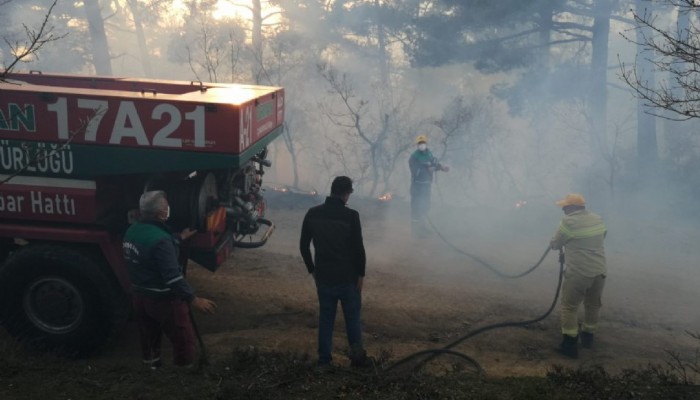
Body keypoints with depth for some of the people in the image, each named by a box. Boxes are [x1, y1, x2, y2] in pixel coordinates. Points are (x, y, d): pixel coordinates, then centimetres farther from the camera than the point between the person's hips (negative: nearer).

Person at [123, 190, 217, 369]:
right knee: (184, 340, 6)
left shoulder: (132, 231, 1)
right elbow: (172, 276, -31)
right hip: (163, 299, -9)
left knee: (149, 340, 22)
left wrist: (180, 238, 26)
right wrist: (193, 299, -28)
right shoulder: (159, 238, -27)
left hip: (140, 296, 9)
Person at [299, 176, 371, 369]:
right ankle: (357, 356, 21)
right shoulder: (350, 216, -15)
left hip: (323, 276, 4)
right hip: (347, 277, -4)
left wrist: (312, 270, 15)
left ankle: (324, 359, 18)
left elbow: (304, 246, 4)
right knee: (353, 317, 12)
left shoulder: (312, 214, -1)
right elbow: (358, 248, -14)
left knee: (325, 318, 13)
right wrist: (361, 274, -2)